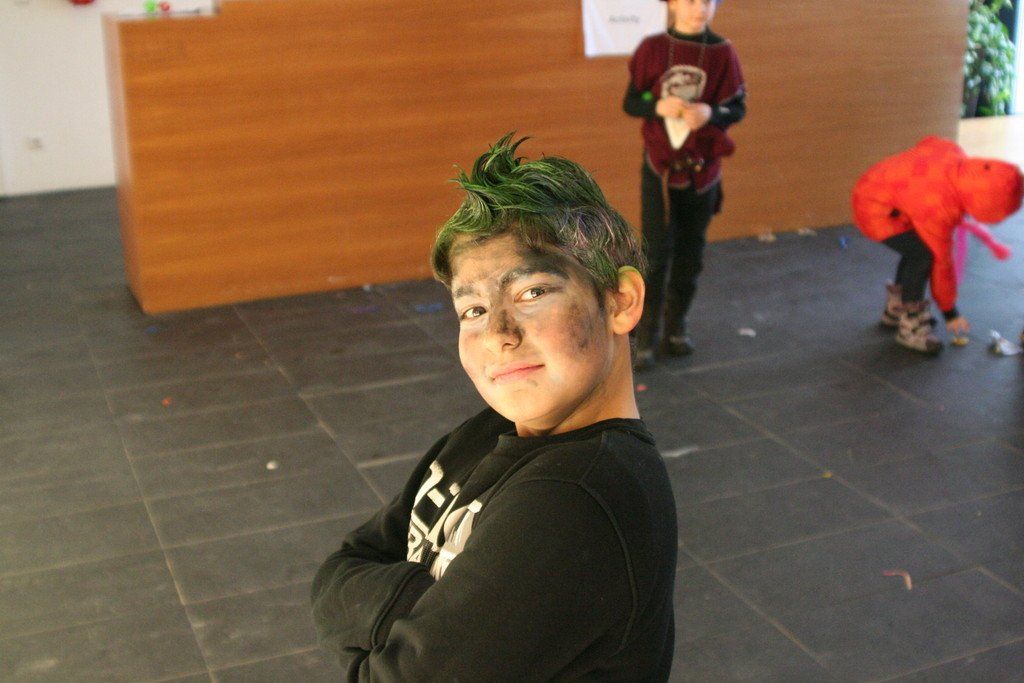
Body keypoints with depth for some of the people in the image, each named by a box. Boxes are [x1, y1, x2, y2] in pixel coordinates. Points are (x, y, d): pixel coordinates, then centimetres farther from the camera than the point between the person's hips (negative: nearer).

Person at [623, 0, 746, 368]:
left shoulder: (722, 53, -5)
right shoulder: (652, 49, -6)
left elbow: (737, 108, -2)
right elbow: (630, 103, -1)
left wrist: (710, 112, -23)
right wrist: (658, 106, -22)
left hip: (703, 169, 2)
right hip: (659, 166, -2)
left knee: (690, 255, 10)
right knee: (656, 253, -5)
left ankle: (674, 328, 24)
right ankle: (647, 337, 4)